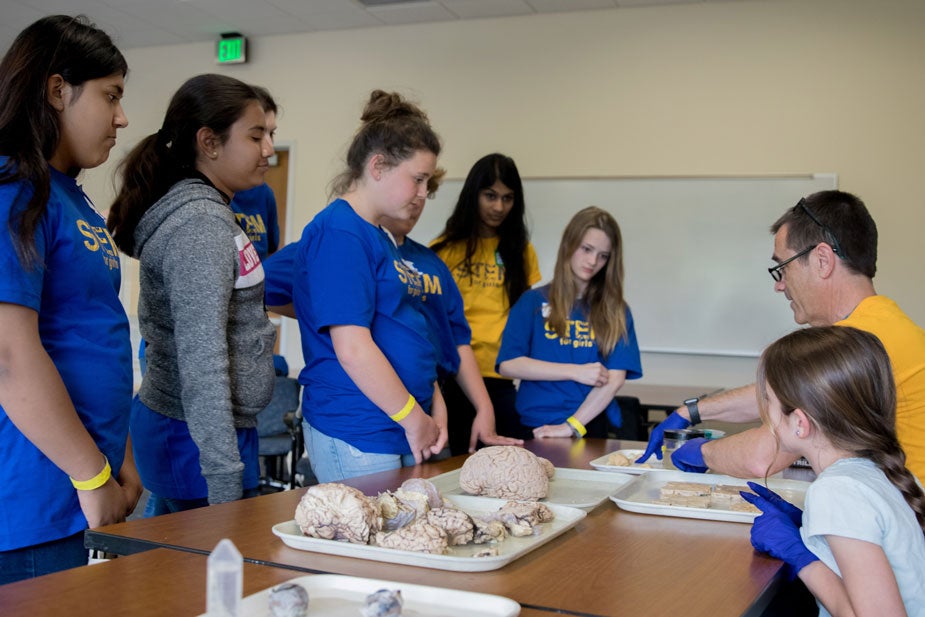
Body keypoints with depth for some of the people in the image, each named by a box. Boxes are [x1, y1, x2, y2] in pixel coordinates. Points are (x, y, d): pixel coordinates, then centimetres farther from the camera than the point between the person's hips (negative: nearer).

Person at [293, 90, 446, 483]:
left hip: (401, 435, 9)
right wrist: (415, 419, -12)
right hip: (357, 439, -9)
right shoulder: (339, 233, -14)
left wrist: (436, 407, 8)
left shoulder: (380, 237, 15)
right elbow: (353, 349, -20)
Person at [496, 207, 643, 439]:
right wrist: (576, 371, -7)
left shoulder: (615, 309, 9)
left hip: (591, 426, 0)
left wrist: (572, 426, -10)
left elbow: (615, 378, 0)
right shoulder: (533, 302, 8)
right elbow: (507, 364, -1)